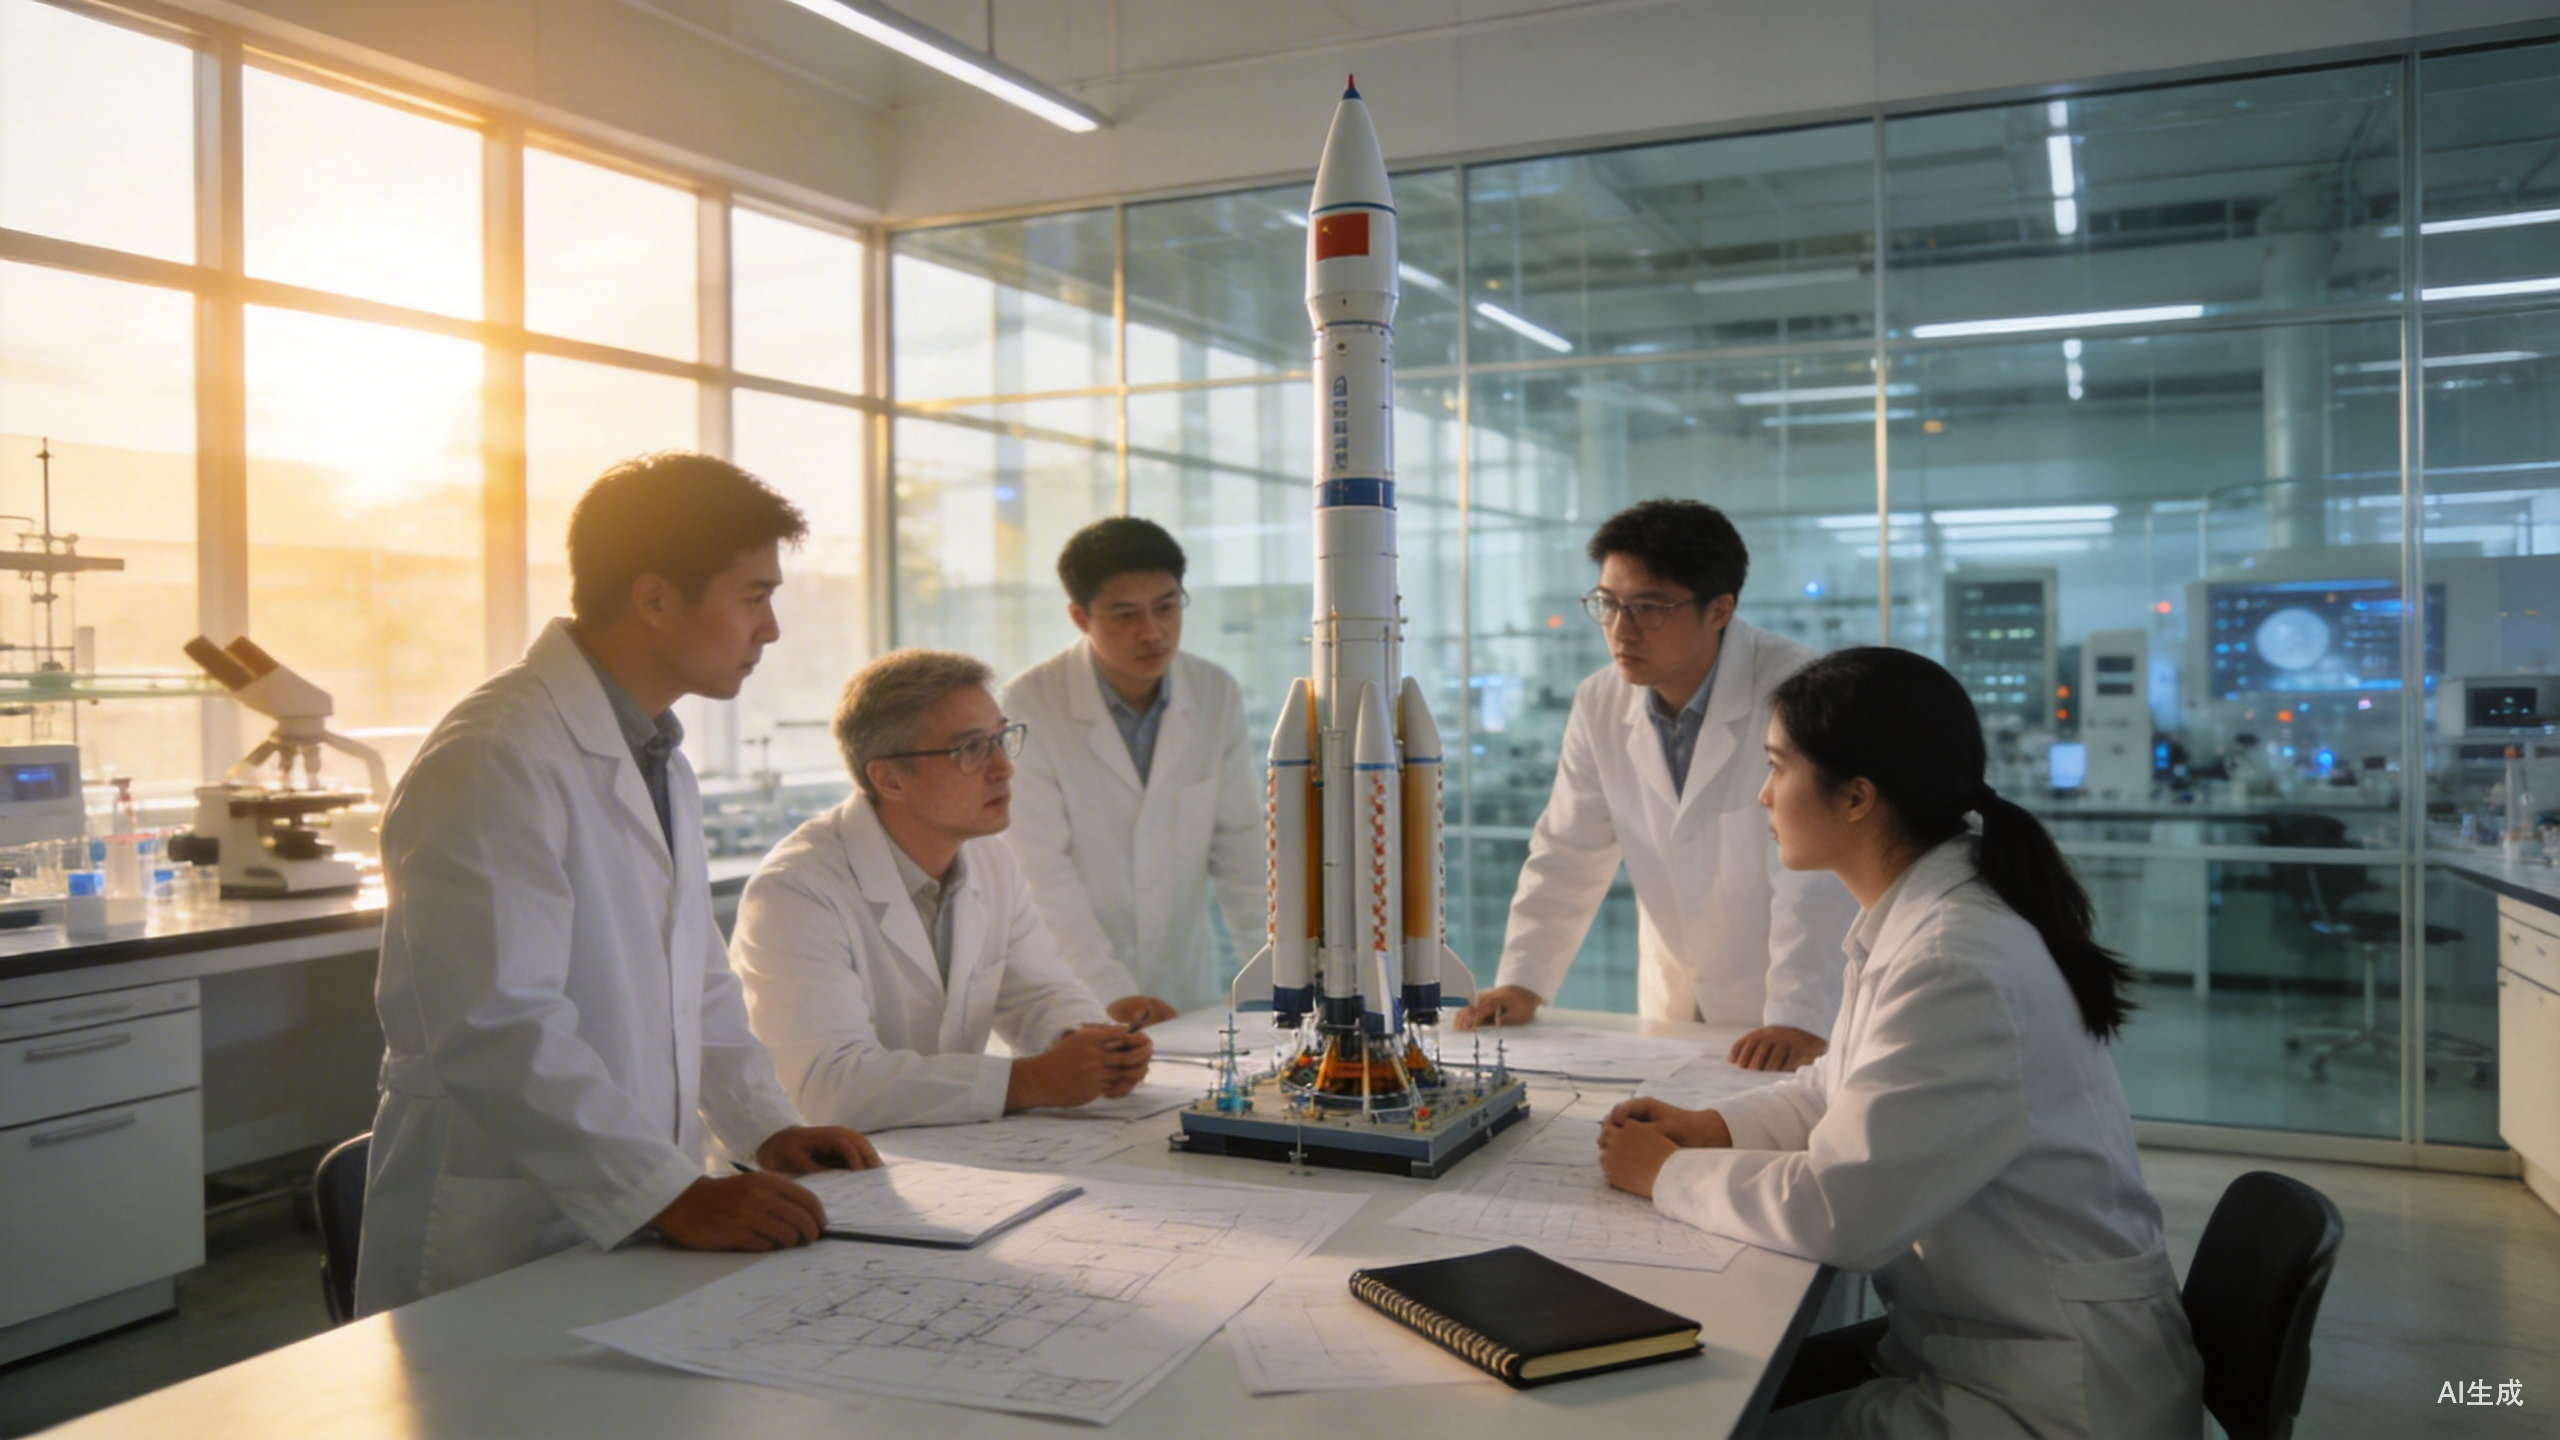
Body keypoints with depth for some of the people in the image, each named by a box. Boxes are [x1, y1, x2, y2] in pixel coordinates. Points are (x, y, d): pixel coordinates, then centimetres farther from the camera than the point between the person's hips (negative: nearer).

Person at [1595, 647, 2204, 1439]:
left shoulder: (1960, 968, -28)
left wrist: (1667, 1174, -12)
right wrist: (1712, 1128, 1)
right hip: (1963, 1337, 8)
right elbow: (1843, 1091, 17)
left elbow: (1837, 1211, -28)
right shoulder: (1912, 924, 3)